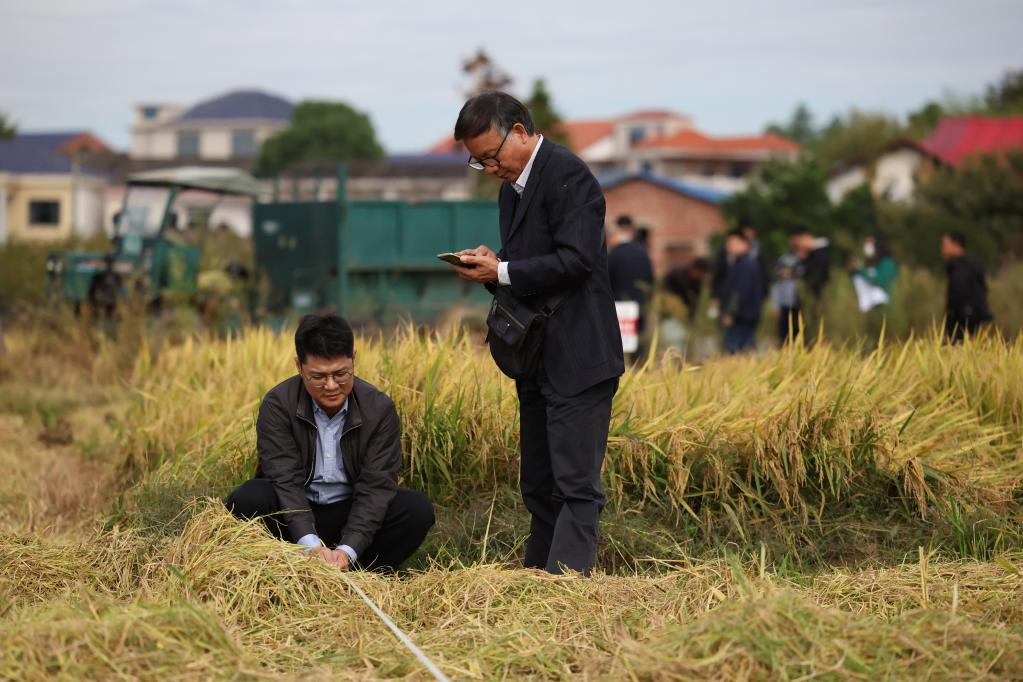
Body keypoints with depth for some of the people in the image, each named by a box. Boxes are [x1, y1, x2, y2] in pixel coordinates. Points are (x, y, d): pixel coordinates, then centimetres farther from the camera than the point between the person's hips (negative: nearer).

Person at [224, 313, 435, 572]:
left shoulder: (379, 408, -10)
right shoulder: (277, 404, -13)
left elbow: (376, 486, -16)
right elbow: (285, 480, -22)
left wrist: (348, 550, -31)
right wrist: (310, 544, -37)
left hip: (353, 516, 2)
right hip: (295, 515, -1)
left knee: (418, 508, -24)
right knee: (246, 501, -32)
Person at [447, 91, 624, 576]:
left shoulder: (568, 176, -13)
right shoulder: (513, 185, 16)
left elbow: (575, 260, -21)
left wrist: (502, 272, -17)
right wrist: (490, 265, 1)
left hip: (577, 358, -10)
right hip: (538, 360, 10)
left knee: (575, 483, -10)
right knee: (538, 484, 14)